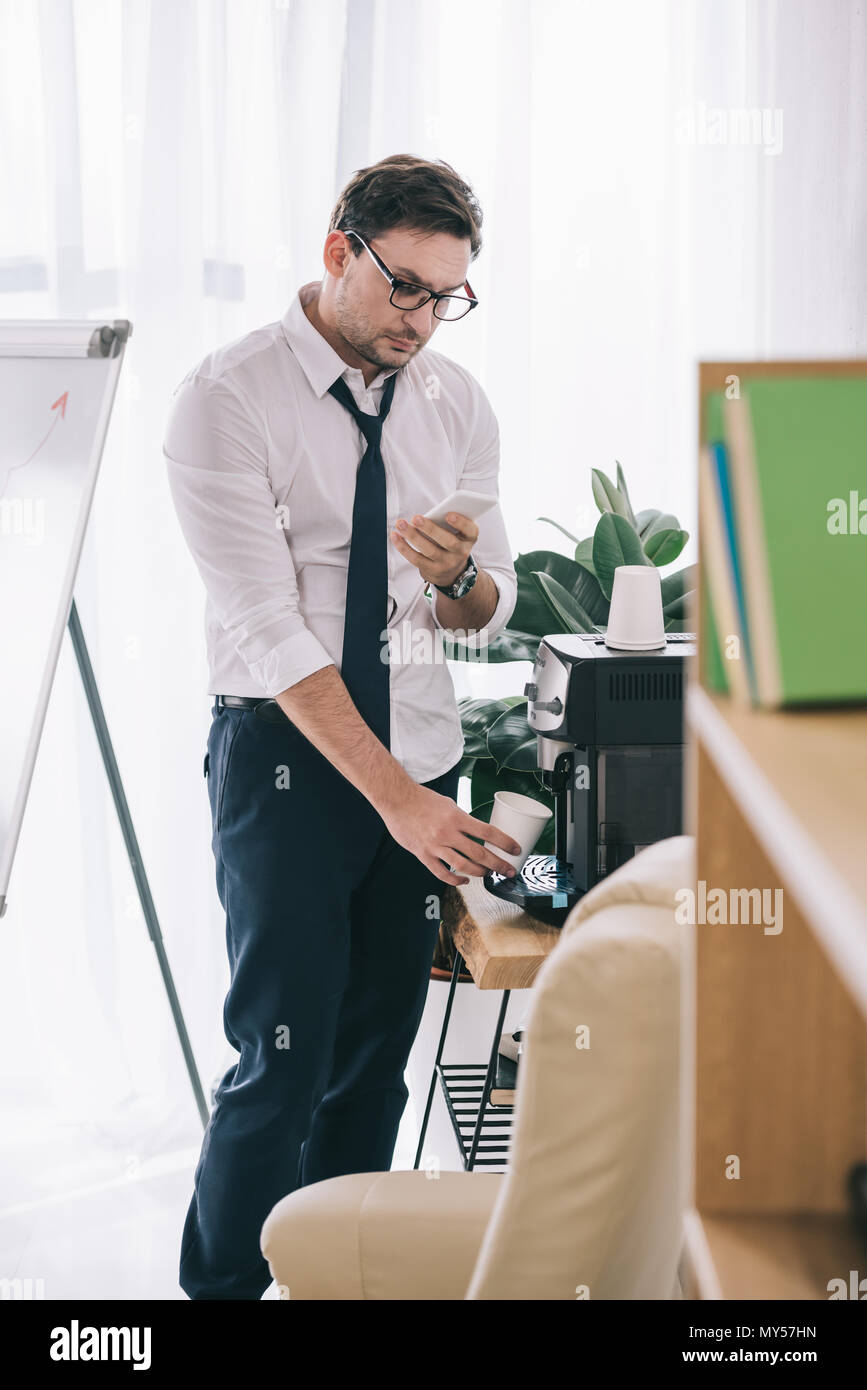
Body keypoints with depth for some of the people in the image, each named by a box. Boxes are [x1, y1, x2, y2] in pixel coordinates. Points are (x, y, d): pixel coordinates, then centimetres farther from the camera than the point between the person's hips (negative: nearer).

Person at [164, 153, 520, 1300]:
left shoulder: (456, 402, 5)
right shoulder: (227, 401, -13)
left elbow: (490, 615, 10)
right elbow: (270, 631, -18)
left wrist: (458, 575, -16)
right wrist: (395, 797, -25)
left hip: (421, 753, 5)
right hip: (287, 756, -5)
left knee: (380, 1057, 10)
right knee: (285, 1060, -8)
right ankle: (222, 1285, 10)